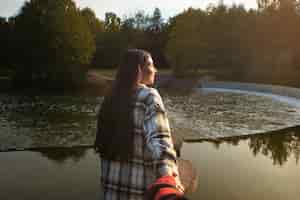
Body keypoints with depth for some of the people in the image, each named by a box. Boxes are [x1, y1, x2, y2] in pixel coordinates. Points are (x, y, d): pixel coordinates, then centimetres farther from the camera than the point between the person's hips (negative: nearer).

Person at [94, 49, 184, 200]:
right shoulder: (148, 96, -14)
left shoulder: (113, 96, 3)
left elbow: (103, 140, 9)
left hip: (112, 176, 5)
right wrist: (167, 171, -41)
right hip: (142, 179, -5)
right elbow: (158, 136, -30)